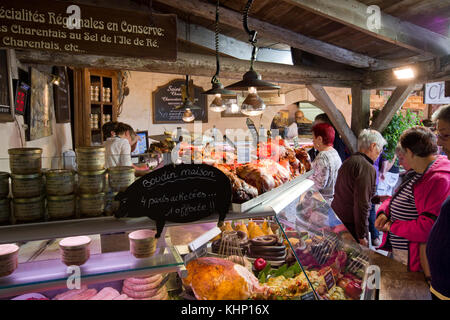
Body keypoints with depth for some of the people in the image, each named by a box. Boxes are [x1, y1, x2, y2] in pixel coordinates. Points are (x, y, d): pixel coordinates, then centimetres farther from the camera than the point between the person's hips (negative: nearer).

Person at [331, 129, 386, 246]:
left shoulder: (349, 161, 11)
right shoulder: (367, 168, -17)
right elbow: (361, 205, -22)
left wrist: (377, 199, 27)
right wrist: (362, 236, -17)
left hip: (336, 218, 9)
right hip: (350, 224, -9)